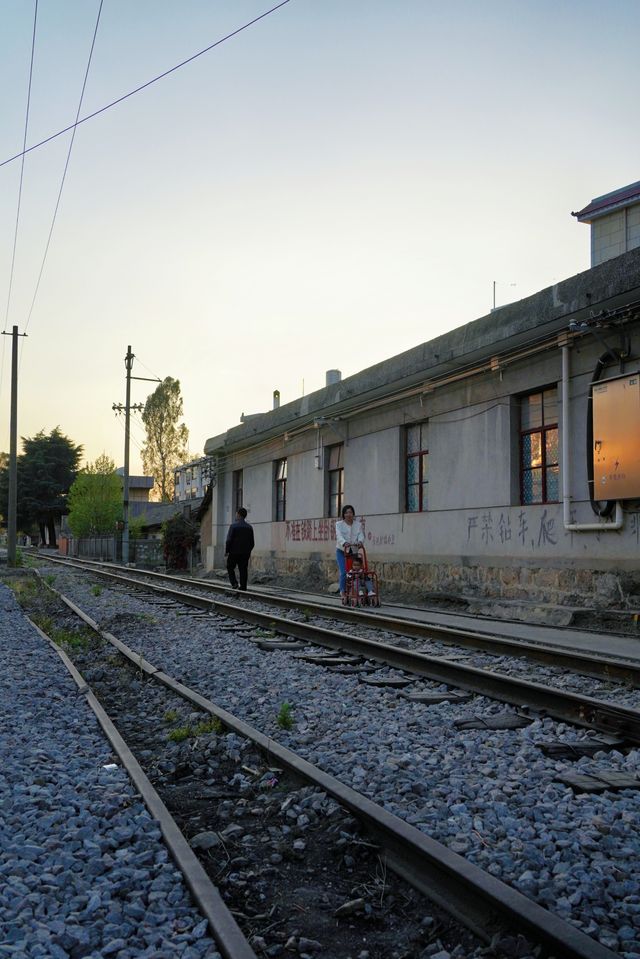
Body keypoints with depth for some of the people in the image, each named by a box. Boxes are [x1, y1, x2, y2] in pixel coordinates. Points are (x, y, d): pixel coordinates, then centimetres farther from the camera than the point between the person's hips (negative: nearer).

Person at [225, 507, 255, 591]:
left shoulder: (233, 526, -11)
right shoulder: (249, 527, 4)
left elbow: (229, 540, -13)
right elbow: (252, 543, 7)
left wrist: (226, 551, -3)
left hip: (234, 552, -4)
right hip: (245, 553, 4)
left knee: (230, 568, 12)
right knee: (243, 570, 7)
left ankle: (234, 583, -3)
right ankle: (243, 587, 4)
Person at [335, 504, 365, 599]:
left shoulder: (358, 524, 4)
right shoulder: (339, 524, -4)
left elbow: (361, 535, -8)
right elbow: (339, 535, -21)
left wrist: (360, 541, -33)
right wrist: (344, 543, -42)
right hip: (341, 551, -2)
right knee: (343, 572, -13)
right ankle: (343, 592, 2)